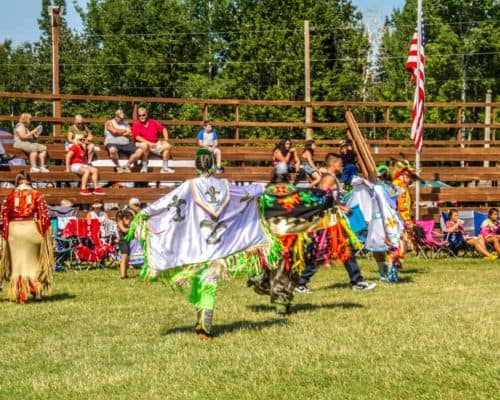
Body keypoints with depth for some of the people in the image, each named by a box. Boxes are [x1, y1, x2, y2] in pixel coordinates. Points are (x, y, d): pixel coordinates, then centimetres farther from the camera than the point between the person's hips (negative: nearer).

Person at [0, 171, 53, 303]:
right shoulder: (36, 195, 1)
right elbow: (44, 214, -2)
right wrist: (45, 232, 6)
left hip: (14, 229, 0)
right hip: (31, 228, 0)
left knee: (17, 262, 6)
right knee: (32, 259, 15)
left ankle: (19, 293, 2)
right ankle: (36, 290, 13)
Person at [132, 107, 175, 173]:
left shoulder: (153, 122, 8)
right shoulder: (136, 124, -5)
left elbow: (163, 129, 13)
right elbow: (137, 137, -15)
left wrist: (166, 139, -5)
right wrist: (149, 143, -23)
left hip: (156, 143, 5)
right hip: (143, 143, -5)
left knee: (167, 146, -10)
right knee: (145, 146, -39)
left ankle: (164, 168, -6)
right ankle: (144, 167, -26)